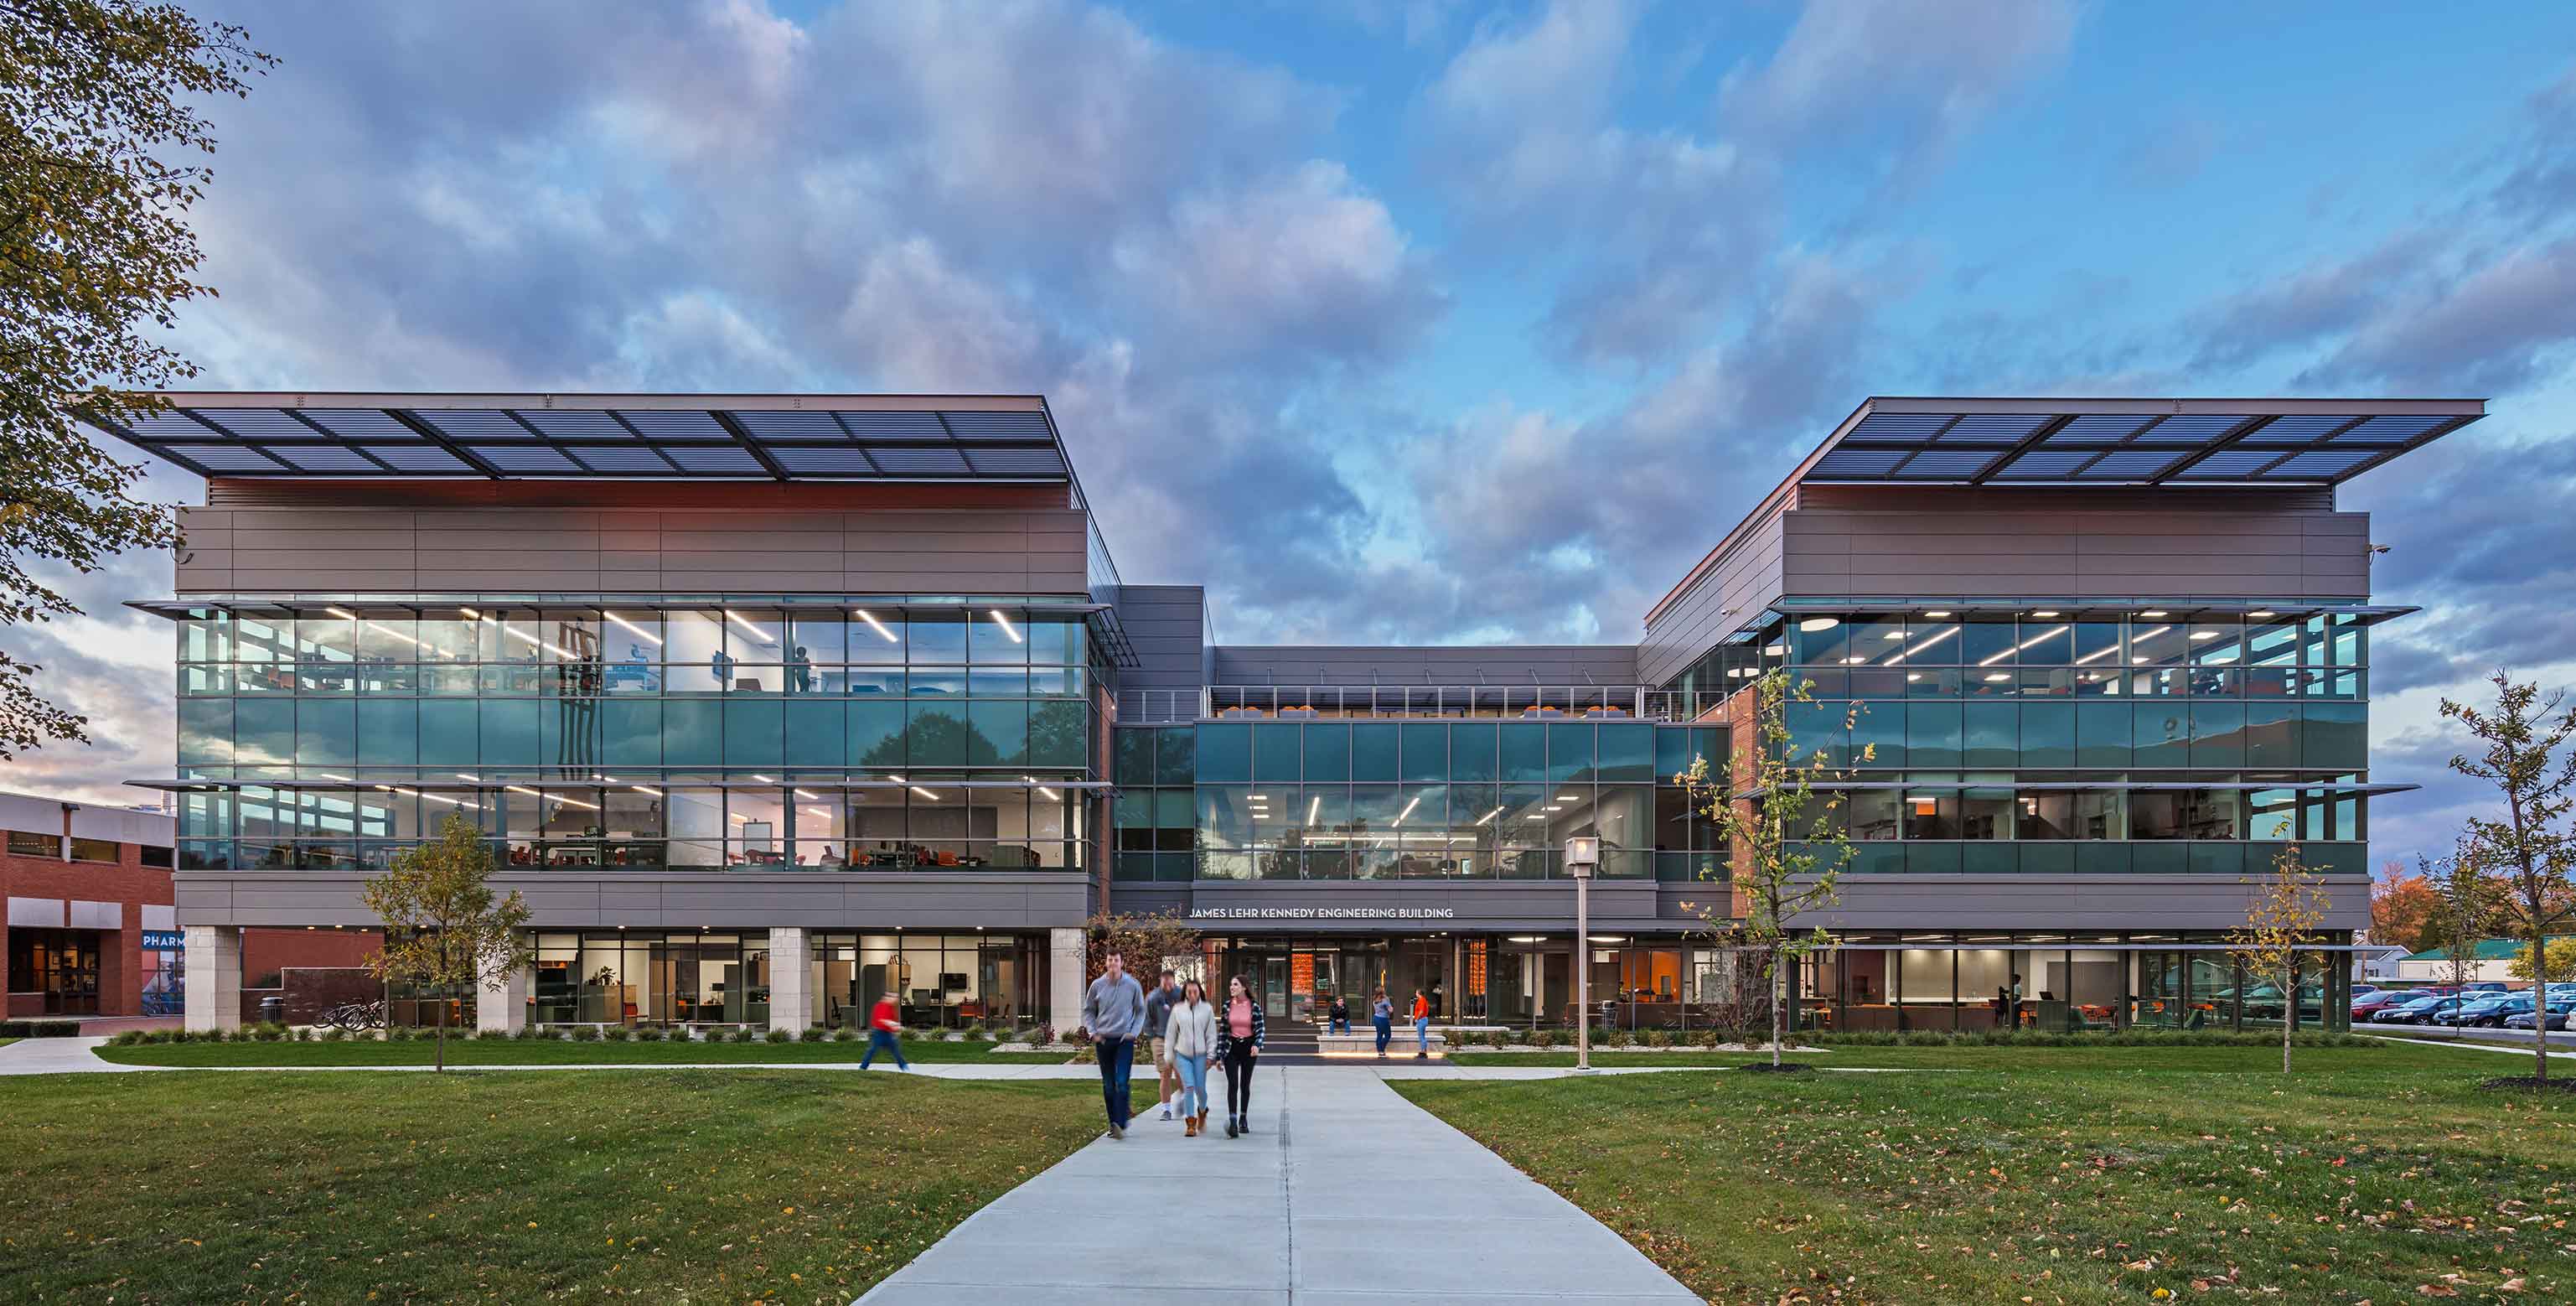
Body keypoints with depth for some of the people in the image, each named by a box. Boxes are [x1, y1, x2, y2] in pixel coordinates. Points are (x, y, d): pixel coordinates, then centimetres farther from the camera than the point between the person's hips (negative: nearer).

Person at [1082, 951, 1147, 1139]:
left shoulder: (1132, 985, -3)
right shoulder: (1097, 985, 0)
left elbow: (1140, 1011, 7)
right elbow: (1088, 1011, 11)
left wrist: (1134, 1032, -4)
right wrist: (1093, 1032, -1)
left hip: (1124, 1040, -2)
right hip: (1103, 1040, 2)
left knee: (1122, 1083, -13)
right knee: (1108, 1086, 8)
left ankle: (1121, 1124, -15)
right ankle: (1113, 1124, 18)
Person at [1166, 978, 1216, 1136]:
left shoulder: (1207, 1009, 0)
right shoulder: (1177, 1009, 2)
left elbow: (1211, 1034, 3)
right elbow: (1171, 1033, 8)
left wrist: (1210, 1055, -2)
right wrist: (1169, 1056, 7)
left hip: (1200, 1055, 0)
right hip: (1183, 1054, 0)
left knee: (1200, 1088, 1)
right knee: (1189, 1086, -10)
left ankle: (1202, 1112, 32)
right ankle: (1190, 1124, -2)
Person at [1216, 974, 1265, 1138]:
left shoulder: (1254, 1006, -5)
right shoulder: (1227, 1006, 0)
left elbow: (1260, 1029, -3)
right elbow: (1222, 1030, 3)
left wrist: (1257, 1045, -21)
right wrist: (1219, 1055, 2)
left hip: (1248, 1047, 0)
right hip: (1232, 1047, 0)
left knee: (1245, 1084, 11)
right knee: (1232, 1084, -12)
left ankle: (1243, 1119, 27)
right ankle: (1232, 1122, -18)